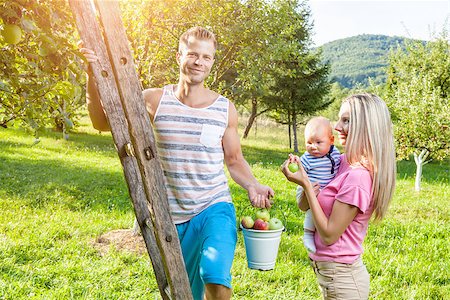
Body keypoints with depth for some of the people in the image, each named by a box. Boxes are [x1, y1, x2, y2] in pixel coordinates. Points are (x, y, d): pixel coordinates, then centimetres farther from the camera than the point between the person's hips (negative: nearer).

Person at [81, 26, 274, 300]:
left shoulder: (225, 109, -1)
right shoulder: (155, 100, -2)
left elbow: (234, 160, 8)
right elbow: (102, 122, -1)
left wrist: (253, 186, -11)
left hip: (214, 208, -1)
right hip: (171, 216, 2)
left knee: (215, 274, -28)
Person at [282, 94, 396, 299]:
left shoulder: (358, 176, -25)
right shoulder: (344, 161, 0)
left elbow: (329, 235, -21)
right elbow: (304, 206, 5)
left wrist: (306, 184, -21)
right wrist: (301, 173, -14)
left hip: (341, 276, -8)